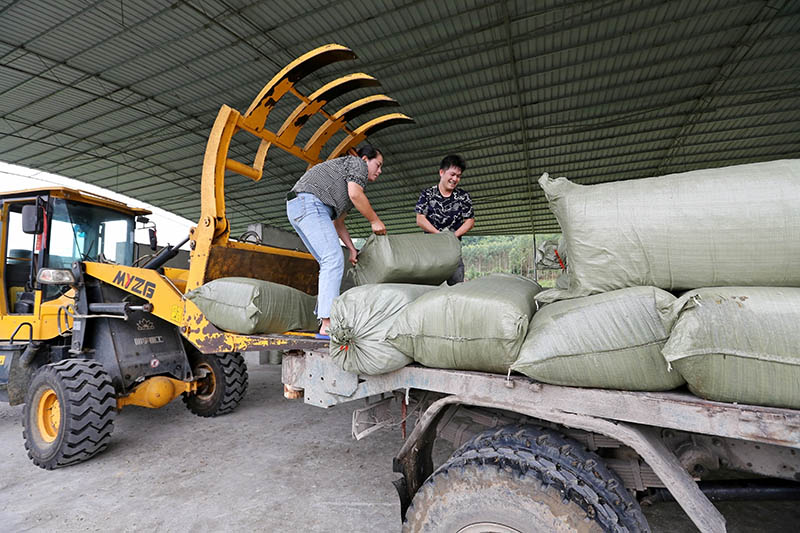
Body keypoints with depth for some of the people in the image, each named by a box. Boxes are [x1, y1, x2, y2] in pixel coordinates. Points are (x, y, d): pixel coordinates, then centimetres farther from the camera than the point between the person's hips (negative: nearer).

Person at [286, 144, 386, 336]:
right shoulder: (357, 163, 8)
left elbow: (338, 222, 29)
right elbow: (355, 194, -11)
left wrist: (352, 249, 23)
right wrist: (375, 221, 0)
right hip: (309, 202, -10)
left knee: (329, 264, 7)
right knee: (334, 260, -18)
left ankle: (324, 318, 5)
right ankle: (328, 324, -23)